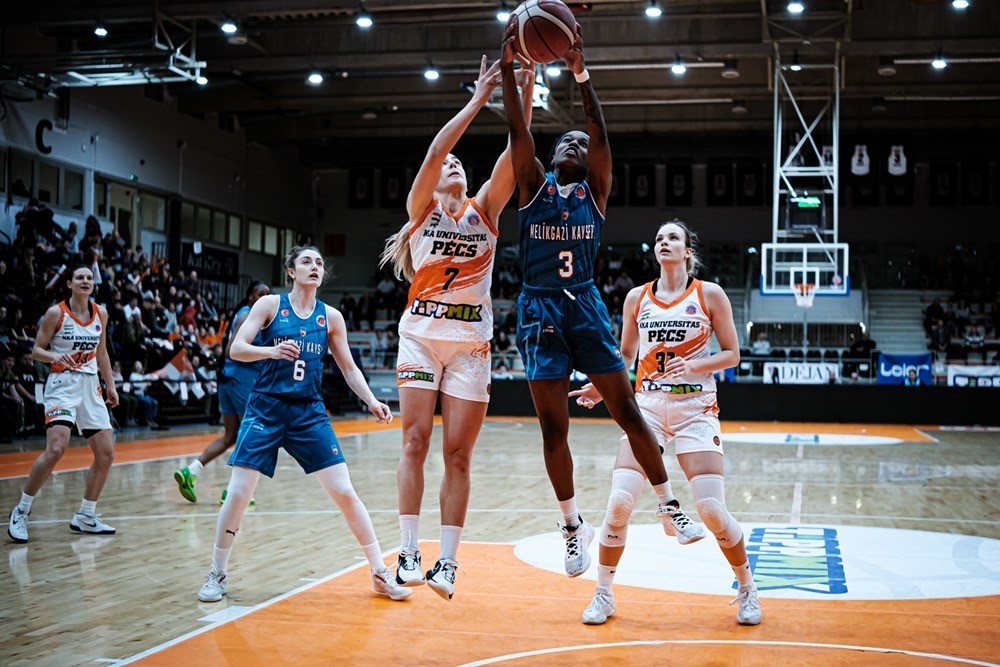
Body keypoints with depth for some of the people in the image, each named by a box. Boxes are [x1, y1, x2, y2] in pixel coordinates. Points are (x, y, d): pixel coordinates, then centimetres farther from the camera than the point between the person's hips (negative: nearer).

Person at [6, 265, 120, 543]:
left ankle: (85, 517, 16)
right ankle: (21, 512, -5)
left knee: (106, 453, 2)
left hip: (90, 385, 6)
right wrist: (54, 356, -24)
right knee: (56, 449, -22)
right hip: (62, 384, -6)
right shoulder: (56, 313, -7)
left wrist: (111, 385, 14)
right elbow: (36, 351, -4)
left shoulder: (100, 313, 8)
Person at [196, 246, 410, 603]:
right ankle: (217, 575, 14)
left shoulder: (330, 317, 7)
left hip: (309, 413, 2)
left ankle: (381, 573, 7)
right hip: (265, 409, -2)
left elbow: (348, 367, 13)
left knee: (345, 493, -3)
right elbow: (236, 349, -8)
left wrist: (371, 401, 0)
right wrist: (271, 350, -27)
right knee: (237, 493, -6)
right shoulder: (269, 305, 0)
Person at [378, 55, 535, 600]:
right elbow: (434, 150, -7)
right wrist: (479, 99, -9)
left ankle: (446, 562, 1)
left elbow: (513, 154, 0)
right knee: (415, 441, -7)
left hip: (471, 343, 2)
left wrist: (522, 99, -10)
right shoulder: (421, 206, 8)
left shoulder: (484, 209, 13)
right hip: (421, 335, -1)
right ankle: (408, 552, -4)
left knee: (458, 454, -1)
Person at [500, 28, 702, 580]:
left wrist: (581, 74, -19)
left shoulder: (595, 190, 6)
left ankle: (670, 508, 11)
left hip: (585, 307, 0)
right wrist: (508, 69, -17)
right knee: (553, 427, 2)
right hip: (539, 311, 0)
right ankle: (573, 526, 16)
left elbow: (600, 133, -9)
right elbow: (517, 131, -6)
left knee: (628, 412, -1)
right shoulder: (533, 186, 7)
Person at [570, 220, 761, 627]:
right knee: (620, 501, -11)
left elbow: (732, 355, 1)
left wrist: (694, 366, -16)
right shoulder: (637, 297, 7)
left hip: (695, 409, -2)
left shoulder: (710, 295, -1)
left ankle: (748, 590, 14)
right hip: (647, 406, 2)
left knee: (712, 508, -11)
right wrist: (601, 386, 0)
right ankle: (603, 594, 7)